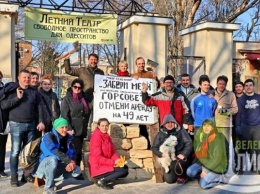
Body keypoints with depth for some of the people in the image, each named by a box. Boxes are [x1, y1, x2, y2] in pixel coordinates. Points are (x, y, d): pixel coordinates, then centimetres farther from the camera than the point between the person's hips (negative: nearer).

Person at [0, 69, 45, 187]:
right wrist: (17, 98, -16)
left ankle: (27, 173, 21)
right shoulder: (12, 90, -1)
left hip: (31, 125, 4)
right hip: (16, 125, -4)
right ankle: (14, 176, 3)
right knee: (15, 151, -4)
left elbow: (39, 107, 10)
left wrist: (41, 121, 1)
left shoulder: (34, 92, 8)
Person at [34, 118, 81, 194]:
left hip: (58, 166, 6)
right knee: (53, 159, -38)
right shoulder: (48, 136, -16)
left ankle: (49, 178, -1)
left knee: (77, 170, -13)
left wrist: (72, 163, -24)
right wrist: (69, 161, -35)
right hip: (45, 165, -6)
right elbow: (54, 152, -32)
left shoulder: (68, 138, 2)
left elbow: (72, 153, -1)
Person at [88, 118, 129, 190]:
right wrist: (113, 162, -20)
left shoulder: (106, 136, 8)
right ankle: (102, 181, -7)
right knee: (123, 171, -14)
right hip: (97, 167, -9)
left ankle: (102, 179, 1)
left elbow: (112, 152, 8)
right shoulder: (96, 137, -18)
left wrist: (118, 160, -12)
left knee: (125, 167, 6)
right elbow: (98, 157, -22)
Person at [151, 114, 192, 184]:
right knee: (169, 180, -13)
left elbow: (189, 143, -1)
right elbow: (154, 147, 9)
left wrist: (183, 154, -15)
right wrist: (161, 154, -10)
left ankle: (182, 176, 0)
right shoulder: (160, 134, 9)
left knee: (177, 165, -36)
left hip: (179, 157, -2)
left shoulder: (181, 131, 4)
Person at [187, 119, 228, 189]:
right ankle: (207, 177, 1)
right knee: (190, 172, -17)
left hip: (216, 166, -6)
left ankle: (219, 178, 1)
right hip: (203, 162, 6)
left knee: (203, 184, -20)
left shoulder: (218, 139, -18)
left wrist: (206, 170, -17)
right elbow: (197, 153, 6)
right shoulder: (200, 136, 0)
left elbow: (217, 159, -19)